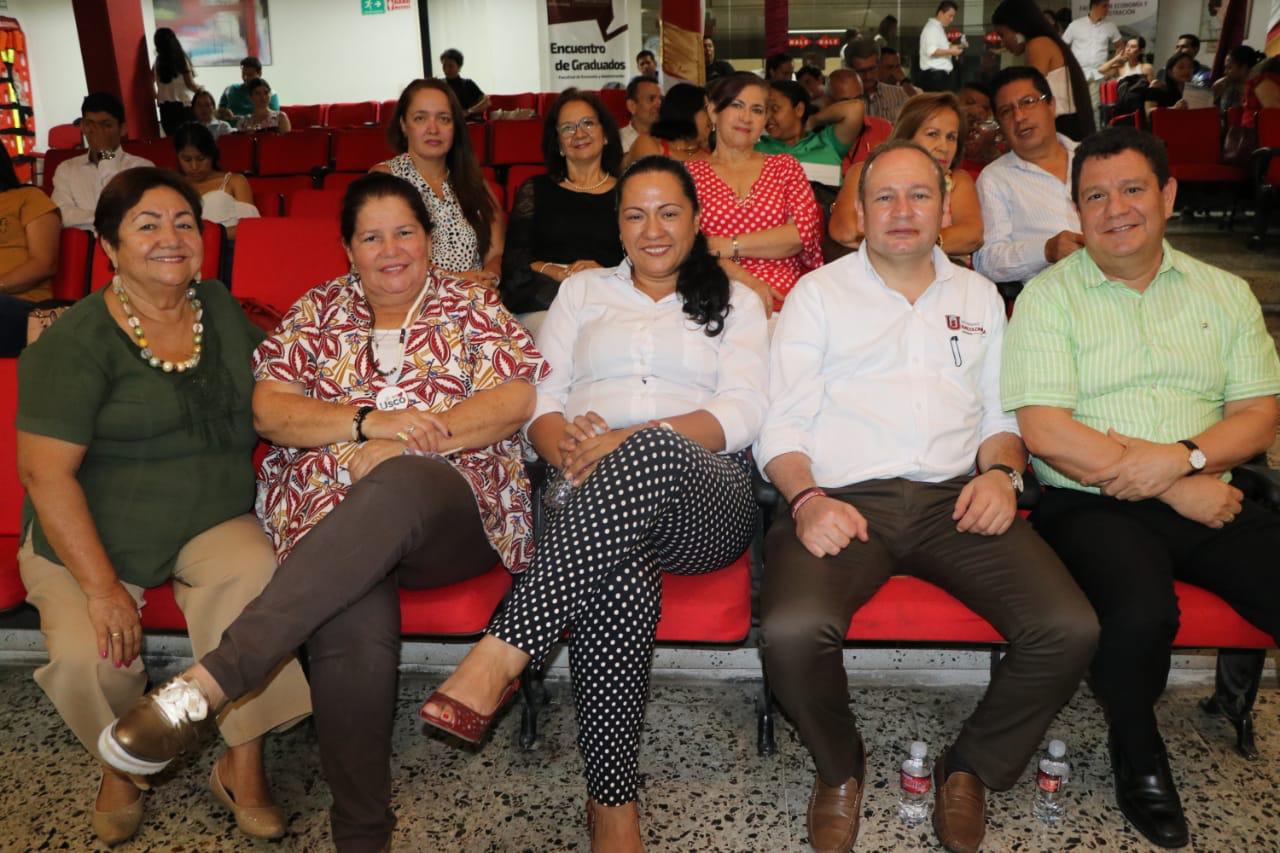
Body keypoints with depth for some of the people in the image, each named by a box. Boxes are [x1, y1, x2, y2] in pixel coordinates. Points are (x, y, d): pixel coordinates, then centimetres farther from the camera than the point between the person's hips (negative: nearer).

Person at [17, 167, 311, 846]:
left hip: (213, 522, 3)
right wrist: (102, 587, -21)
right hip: (89, 538, -2)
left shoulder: (220, 310, 6)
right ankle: (119, 765, 11)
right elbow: (46, 472, -16)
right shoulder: (74, 343, -11)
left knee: (253, 574, -28)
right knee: (88, 656, -25)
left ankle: (244, 766, -11)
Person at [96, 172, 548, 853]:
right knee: (354, 628, -33)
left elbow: (516, 400, -2)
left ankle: (210, 679, -40)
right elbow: (268, 411, 6)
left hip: (453, 509, -1)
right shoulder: (318, 312, 18)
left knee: (398, 486, -39)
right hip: (327, 515, 1)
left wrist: (408, 443, -13)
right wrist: (370, 422, -11)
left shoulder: (471, 307, 13)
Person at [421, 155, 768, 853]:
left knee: (654, 451, -40)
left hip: (703, 493, -1)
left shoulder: (734, 301, 20)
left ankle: (499, 657, -42)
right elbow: (542, 401, 15)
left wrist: (626, 442, -14)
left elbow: (742, 414, 2)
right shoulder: (583, 291, 26)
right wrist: (566, 448, -11)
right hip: (593, 492, 1)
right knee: (620, 579, -38)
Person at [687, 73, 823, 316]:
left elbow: (804, 231, 2)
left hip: (785, 302, 2)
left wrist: (727, 246, -8)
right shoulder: (690, 172, 12)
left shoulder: (785, 166, 17)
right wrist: (744, 280, -18)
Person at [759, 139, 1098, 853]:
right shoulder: (818, 294, 13)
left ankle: (973, 769, 8)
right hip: (843, 499, -2)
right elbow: (782, 425, 4)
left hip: (957, 498, 3)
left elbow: (1001, 412, 22)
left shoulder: (978, 297, 23)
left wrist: (1002, 471, -1)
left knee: (1071, 630, -21)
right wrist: (807, 500, -15)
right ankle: (841, 769, 4)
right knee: (792, 632, -31)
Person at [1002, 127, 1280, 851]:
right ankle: (1139, 757, 1)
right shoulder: (1049, 297, 1)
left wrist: (1185, 456, -13)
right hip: (1090, 503, -4)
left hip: (1210, 499, 4)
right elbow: (1046, 432, -10)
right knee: (1143, 613, -32)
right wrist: (1176, 492, -10)